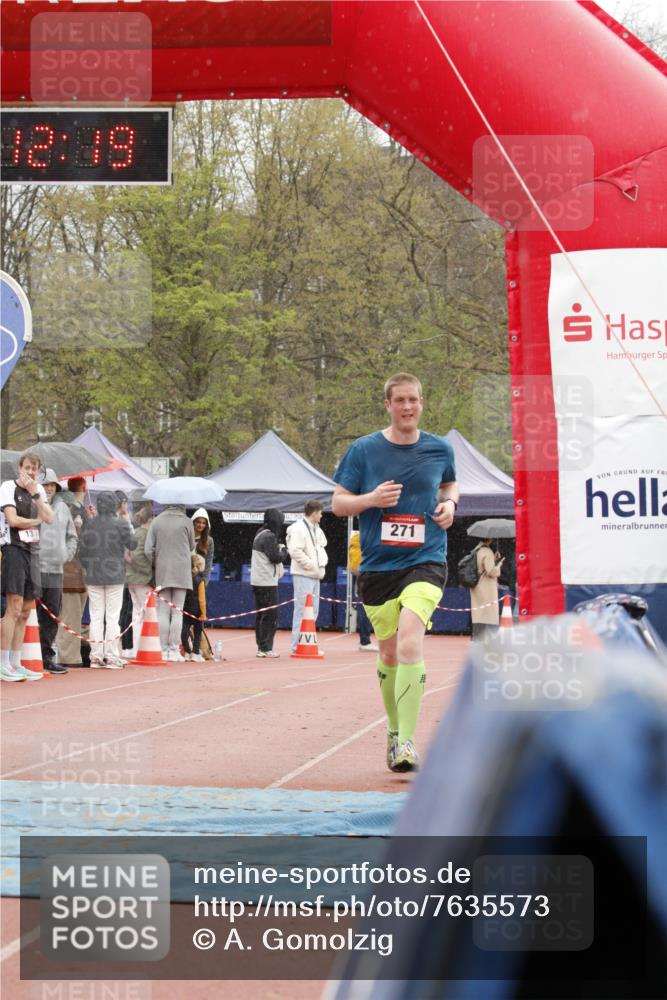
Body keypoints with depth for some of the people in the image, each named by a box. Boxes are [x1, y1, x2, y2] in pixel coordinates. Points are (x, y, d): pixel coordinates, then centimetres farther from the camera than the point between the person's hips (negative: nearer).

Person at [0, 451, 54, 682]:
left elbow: (49, 518, 2)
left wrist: (35, 493, -8)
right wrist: (36, 521, 1)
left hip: (33, 552, 7)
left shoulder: (39, 490, 16)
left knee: (25, 611, 7)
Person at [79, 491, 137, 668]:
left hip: (93, 576, 2)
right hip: (115, 576, -2)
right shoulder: (120, 525, -10)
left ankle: (96, 655, 6)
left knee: (96, 616, 7)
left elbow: (82, 550, 2)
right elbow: (132, 544, 1)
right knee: (112, 617, 3)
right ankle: (111, 656, 1)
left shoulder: (89, 524, -1)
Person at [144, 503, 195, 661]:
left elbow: (148, 549, -1)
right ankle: (174, 650, -3)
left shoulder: (157, 521, 3)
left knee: (163, 612, 4)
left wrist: (155, 566, 11)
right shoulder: (186, 521, -2)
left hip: (162, 571, 2)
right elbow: (191, 546, 8)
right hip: (181, 571, -2)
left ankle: (163, 650, 1)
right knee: (177, 612, 0)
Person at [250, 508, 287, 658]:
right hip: (268, 582, -10)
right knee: (270, 615, -6)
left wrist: (279, 549, 6)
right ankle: (266, 648, -8)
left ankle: (261, 647, 15)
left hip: (257, 581, 10)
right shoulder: (269, 536, -14)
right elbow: (275, 557, -17)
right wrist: (283, 551, 1)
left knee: (261, 614, 12)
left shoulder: (260, 534, 15)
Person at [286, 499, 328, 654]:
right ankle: (297, 646, -7)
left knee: (313, 611, 13)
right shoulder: (299, 528, -12)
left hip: (315, 575, 10)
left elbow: (321, 547, 26)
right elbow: (295, 551, -20)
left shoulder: (316, 529, 17)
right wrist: (312, 566, -17)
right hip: (303, 575, -10)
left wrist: (322, 563, 7)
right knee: (302, 610, -9)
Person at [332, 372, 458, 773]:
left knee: (410, 642, -22)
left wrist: (450, 503, 4)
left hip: (426, 562, -1)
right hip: (377, 564, 1)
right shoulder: (363, 450, 1)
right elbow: (338, 503, 5)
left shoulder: (440, 449, 6)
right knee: (389, 653, 10)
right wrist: (371, 499, -14)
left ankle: (407, 741, -23)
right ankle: (395, 731, 32)